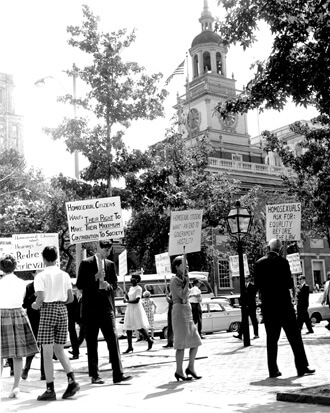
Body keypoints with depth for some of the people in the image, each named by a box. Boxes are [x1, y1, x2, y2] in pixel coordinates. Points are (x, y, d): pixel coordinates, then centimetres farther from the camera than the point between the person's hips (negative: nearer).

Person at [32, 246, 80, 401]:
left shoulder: (41, 276, -6)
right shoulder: (64, 275, 7)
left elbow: (40, 297, -15)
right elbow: (70, 298, 8)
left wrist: (35, 305, 5)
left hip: (47, 310, -5)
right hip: (62, 310, 5)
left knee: (47, 352, 1)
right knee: (59, 350, 16)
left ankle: (50, 389, 4)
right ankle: (71, 380, 2)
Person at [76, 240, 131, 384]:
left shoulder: (110, 264, 11)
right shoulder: (86, 263, 0)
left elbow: (115, 285, 13)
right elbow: (79, 285, -4)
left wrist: (108, 286, -9)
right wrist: (95, 278, -15)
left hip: (107, 307, 3)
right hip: (91, 308, -3)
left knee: (113, 339, -4)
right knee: (91, 343, 4)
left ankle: (118, 374, -4)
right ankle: (94, 375, 12)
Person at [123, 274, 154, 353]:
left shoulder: (138, 288, -10)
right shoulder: (130, 288, 15)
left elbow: (137, 300, -18)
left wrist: (127, 301, -11)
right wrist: (126, 295, 2)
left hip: (136, 309, -8)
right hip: (129, 309, 8)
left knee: (140, 328, -6)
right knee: (128, 328, 3)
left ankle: (149, 341, 13)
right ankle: (130, 347, 6)